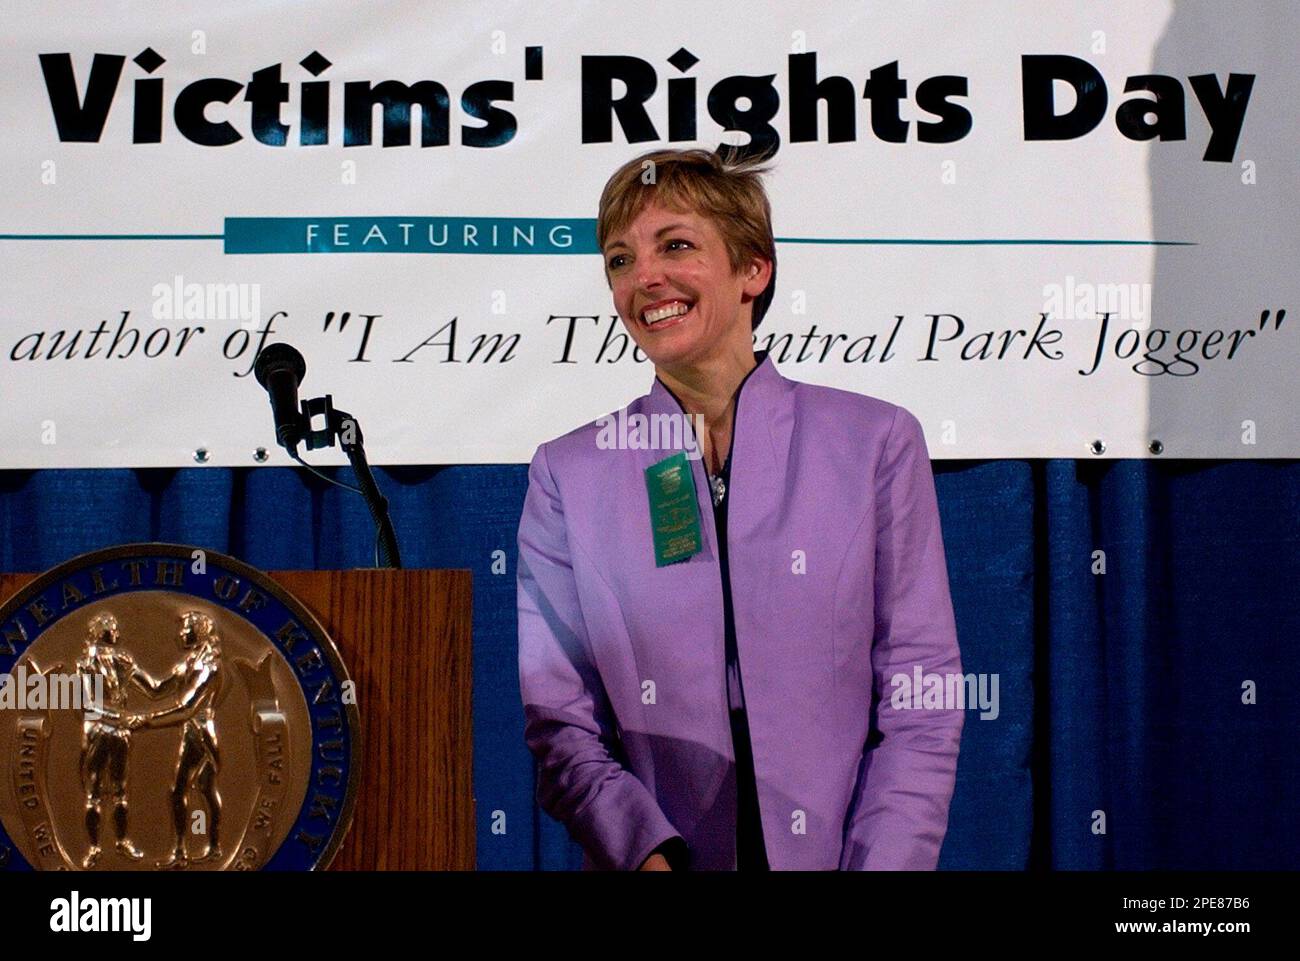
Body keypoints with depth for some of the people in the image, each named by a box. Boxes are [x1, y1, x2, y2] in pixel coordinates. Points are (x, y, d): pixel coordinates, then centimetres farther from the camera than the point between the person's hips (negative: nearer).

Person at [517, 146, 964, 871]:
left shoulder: (878, 443, 4)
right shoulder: (568, 476, 6)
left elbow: (921, 707, 2)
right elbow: (555, 719, 2)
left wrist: (882, 864, -10)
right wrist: (647, 855, -13)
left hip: (833, 855, -1)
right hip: (643, 860, 1)